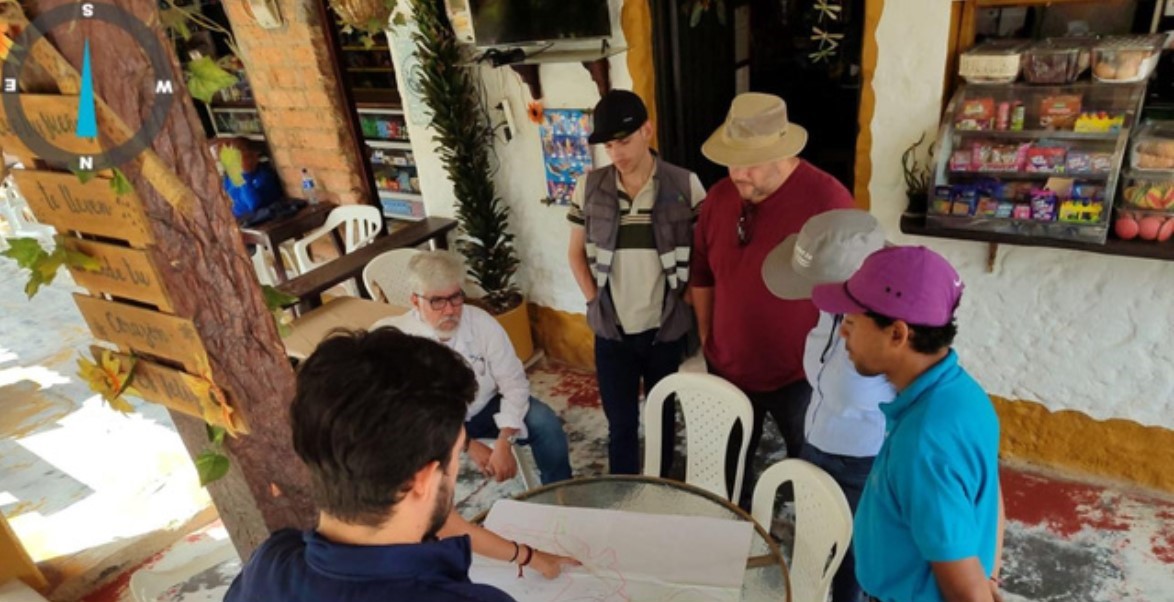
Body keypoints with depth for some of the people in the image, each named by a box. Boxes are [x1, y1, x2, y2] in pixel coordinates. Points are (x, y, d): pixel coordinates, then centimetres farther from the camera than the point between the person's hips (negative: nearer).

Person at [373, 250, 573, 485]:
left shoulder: (482, 322, -20)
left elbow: (514, 383, -16)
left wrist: (504, 444, -29)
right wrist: (469, 445, -25)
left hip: (487, 408, 2)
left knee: (545, 422, -20)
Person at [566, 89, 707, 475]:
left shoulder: (685, 185, -10)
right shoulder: (589, 188, -5)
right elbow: (576, 252, 6)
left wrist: (683, 299, -6)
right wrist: (593, 301, -1)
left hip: (666, 330, -1)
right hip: (612, 332, 1)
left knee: (664, 419, 18)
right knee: (621, 425, 12)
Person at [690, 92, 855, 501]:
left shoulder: (827, 199, -20)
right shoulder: (719, 198, -4)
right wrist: (705, 335, 12)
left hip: (801, 374, -4)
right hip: (727, 368, 5)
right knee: (730, 468, 23)